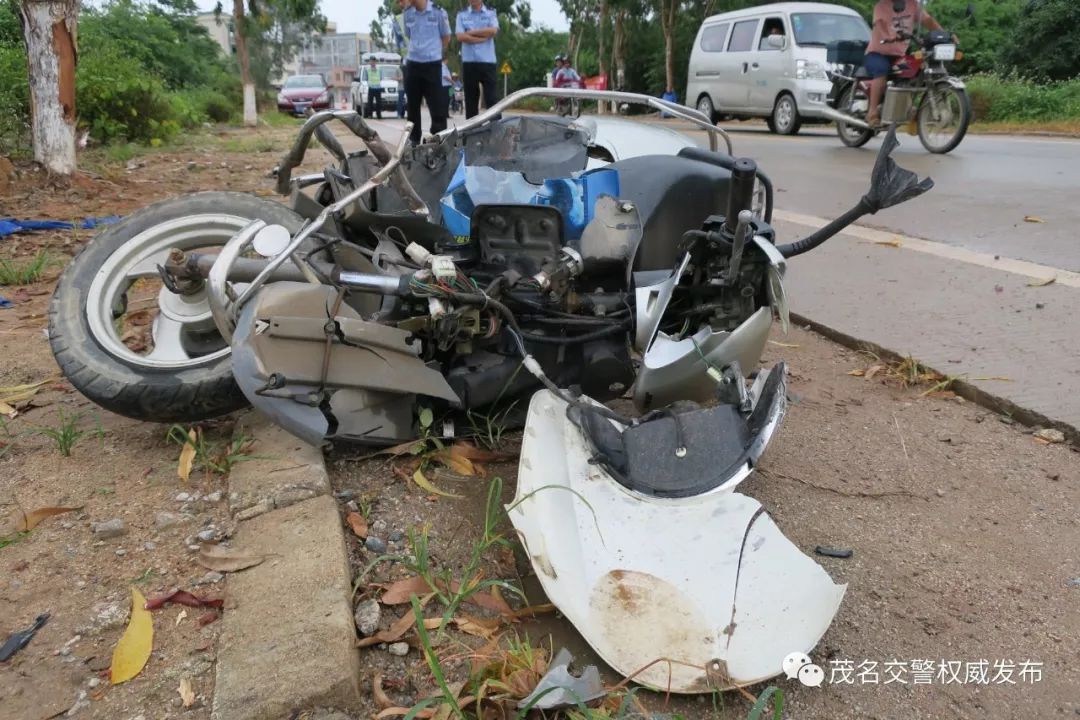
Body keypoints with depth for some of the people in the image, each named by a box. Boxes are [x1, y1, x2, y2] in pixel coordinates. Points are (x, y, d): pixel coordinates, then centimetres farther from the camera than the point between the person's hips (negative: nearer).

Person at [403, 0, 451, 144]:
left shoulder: (439, 12, -6)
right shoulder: (407, 14, 5)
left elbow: (446, 37, 5)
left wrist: (435, 53, 11)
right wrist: (416, 52, 11)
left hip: (433, 64, -4)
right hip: (412, 64, 4)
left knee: (437, 104, -5)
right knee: (412, 105, 9)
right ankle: (414, 138, 19)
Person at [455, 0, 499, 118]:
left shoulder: (491, 13, 8)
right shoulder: (462, 15, 9)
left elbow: (493, 31, -10)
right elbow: (461, 37, -5)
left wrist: (471, 32, -6)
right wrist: (483, 38, -8)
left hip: (487, 61, -1)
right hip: (469, 62, 1)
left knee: (491, 97, -4)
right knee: (470, 98, 5)